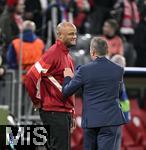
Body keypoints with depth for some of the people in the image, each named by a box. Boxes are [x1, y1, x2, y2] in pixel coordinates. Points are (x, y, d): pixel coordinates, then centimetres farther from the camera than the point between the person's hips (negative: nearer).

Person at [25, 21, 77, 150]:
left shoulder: (67, 55, 16)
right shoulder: (54, 53, -13)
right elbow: (31, 76, -21)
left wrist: (71, 113, 21)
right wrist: (37, 101, -10)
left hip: (65, 112, 9)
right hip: (55, 111, -9)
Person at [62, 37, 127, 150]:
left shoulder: (84, 70, -9)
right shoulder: (118, 70, -1)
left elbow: (66, 92, -2)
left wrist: (68, 77, 18)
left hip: (90, 120, 0)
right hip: (111, 119, 0)